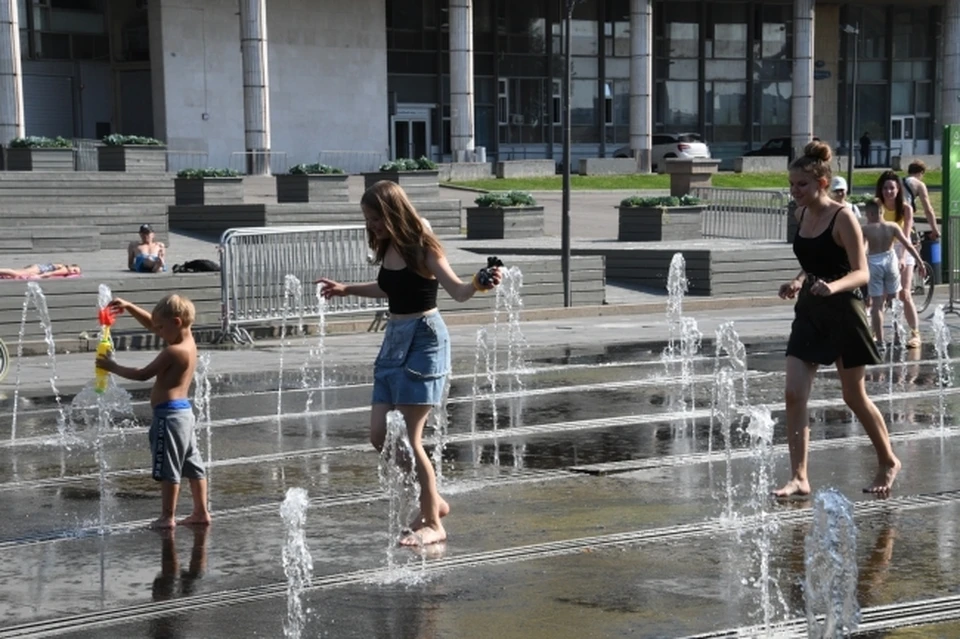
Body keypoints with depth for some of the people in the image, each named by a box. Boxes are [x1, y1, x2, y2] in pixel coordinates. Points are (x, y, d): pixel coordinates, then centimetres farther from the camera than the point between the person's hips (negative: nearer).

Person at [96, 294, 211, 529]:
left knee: (168, 469, -3)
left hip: (169, 414, -10)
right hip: (184, 411, 10)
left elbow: (143, 374, -14)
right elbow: (151, 323, 20)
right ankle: (201, 512, 18)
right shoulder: (188, 340, 9)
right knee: (192, 465, 13)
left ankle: (168, 516, 1)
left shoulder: (173, 351, -17)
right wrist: (128, 307, 15)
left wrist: (113, 367, -4)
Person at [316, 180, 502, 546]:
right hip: (394, 340, 8)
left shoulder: (423, 249, -14)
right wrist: (346, 290, 38)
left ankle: (433, 524, 7)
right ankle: (432, 501, 22)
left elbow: (457, 291, -24)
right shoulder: (387, 249, 8)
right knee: (379, 436, 6)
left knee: (408, 440, -7)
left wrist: (478, 285, -46)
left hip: (423, 340, -8)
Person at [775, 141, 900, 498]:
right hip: (809, 312, 6)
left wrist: (834, 287, -37)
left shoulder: (843, 218, -14)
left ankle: (888, 462, 30)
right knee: (794, 395, -6)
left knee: (854, 397, 8)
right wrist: (798, 282, -1)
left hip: (842, 312, -6)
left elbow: (862, 272, -18)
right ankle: (799, 477, -3)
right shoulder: (802, 215, 6)